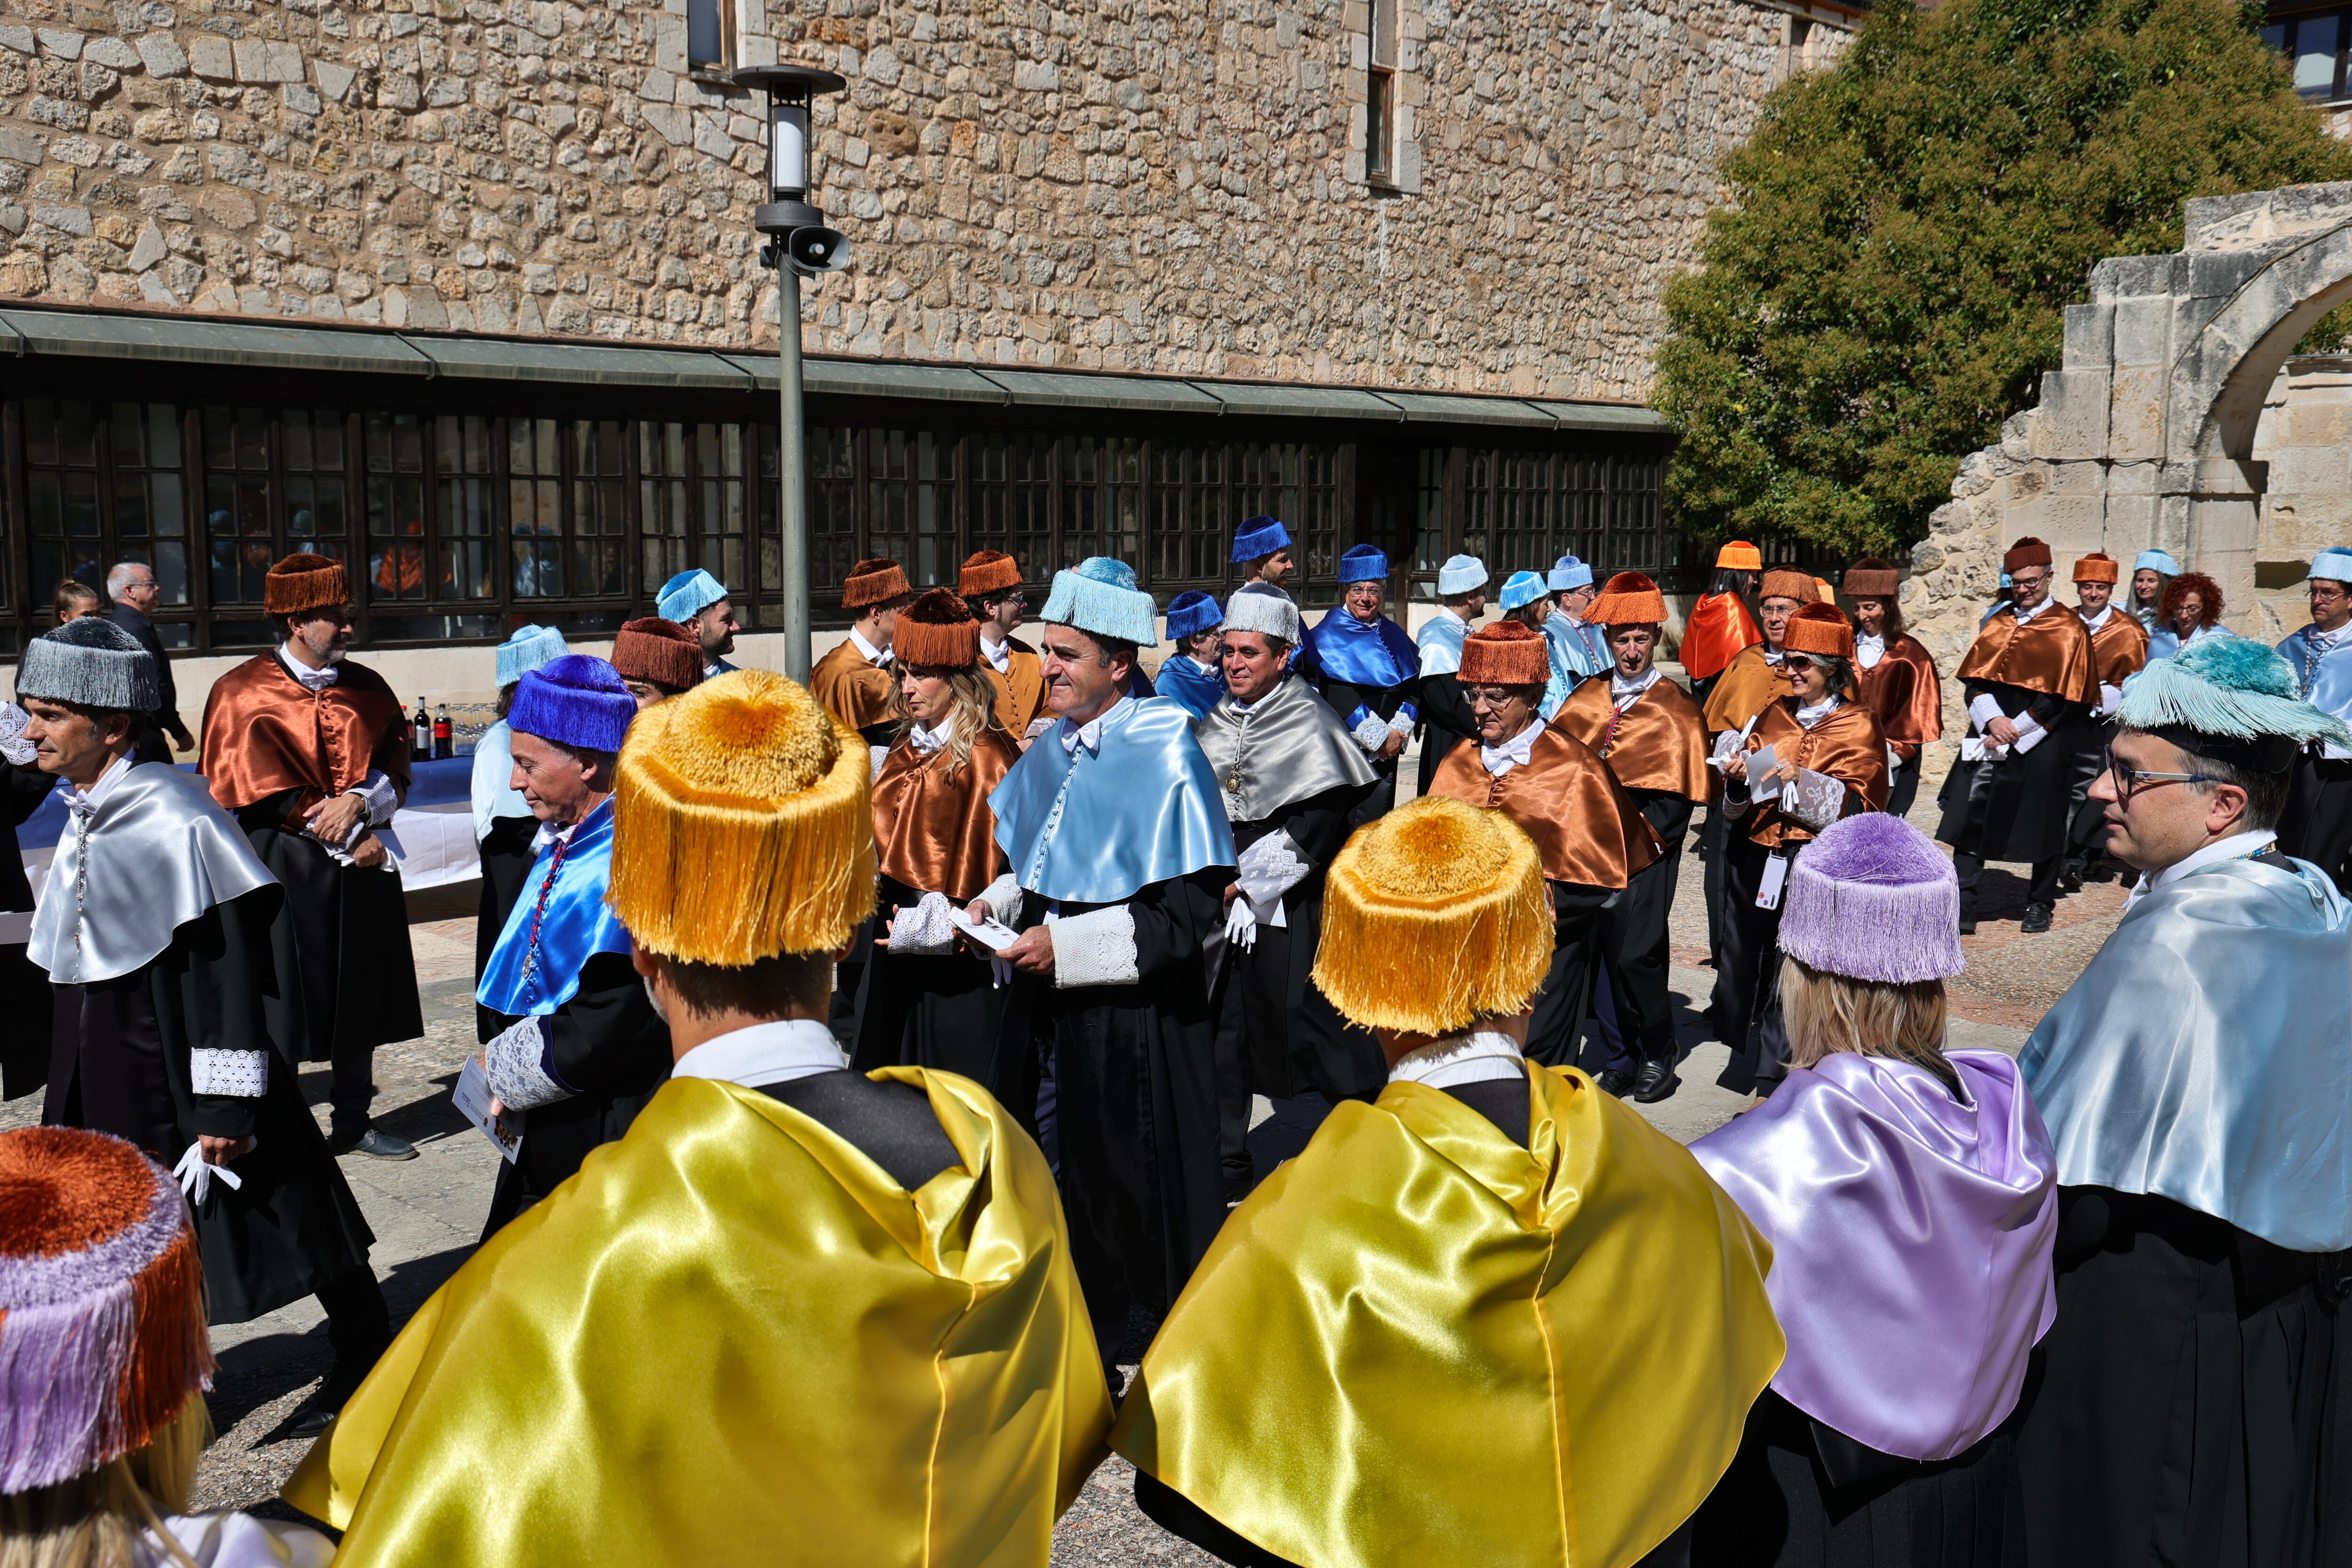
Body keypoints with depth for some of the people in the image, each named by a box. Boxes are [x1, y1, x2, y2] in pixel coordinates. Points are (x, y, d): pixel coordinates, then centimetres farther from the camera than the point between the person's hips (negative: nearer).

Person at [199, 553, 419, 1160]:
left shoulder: (368, 689, 8)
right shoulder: (243, 695, -6)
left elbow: (397, 770, 5)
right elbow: (266, 793, -10)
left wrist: (359, 800, -16)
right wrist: (345, 839, -11)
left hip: (362, 865, 5)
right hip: (284, 867, -5)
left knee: (359, 994, 11)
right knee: (282, 1005, -1)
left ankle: (353, 1121, 24)